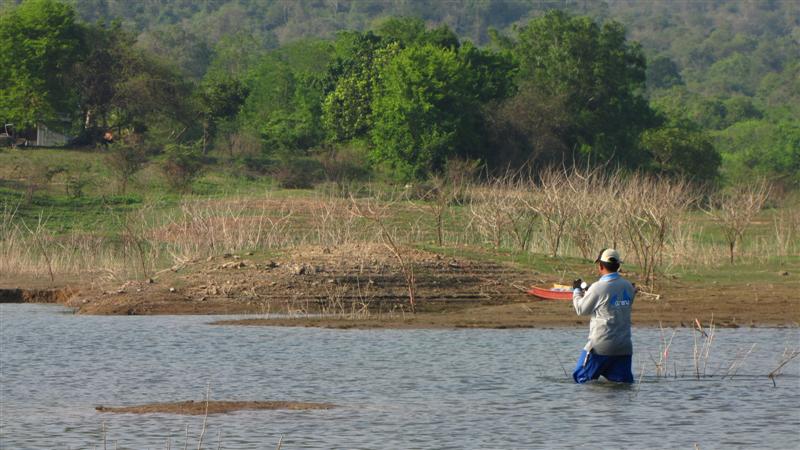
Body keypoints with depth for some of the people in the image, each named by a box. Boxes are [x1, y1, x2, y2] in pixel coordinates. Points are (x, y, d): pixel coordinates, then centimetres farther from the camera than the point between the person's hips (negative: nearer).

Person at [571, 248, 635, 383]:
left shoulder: (598, 288, -14)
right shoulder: (628, 287, 5)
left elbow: (581, 310, -3)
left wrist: (577, 291, 17)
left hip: (601, 346, -5)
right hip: (624, 347, 5)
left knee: (581, 377, 7)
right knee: (624, 381, 6)